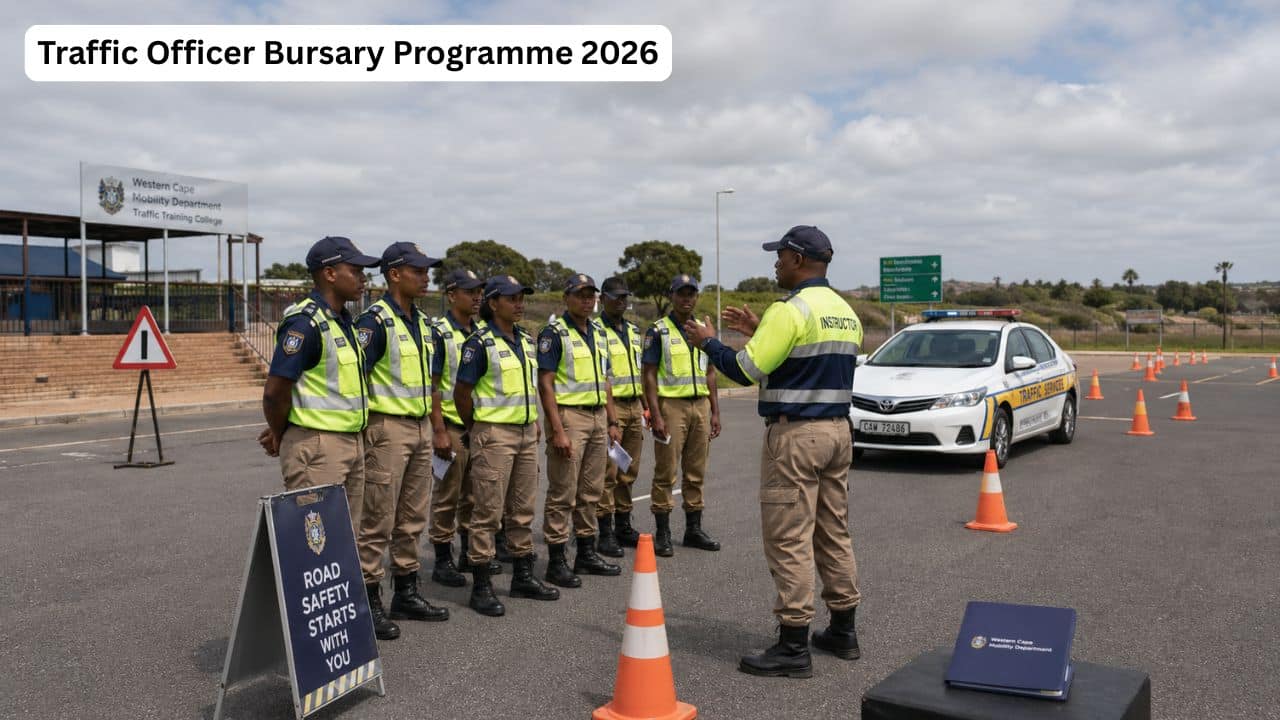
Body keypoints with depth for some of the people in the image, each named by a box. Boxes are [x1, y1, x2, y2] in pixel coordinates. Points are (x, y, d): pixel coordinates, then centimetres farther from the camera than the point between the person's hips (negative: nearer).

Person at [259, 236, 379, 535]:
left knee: (348, 536, 14)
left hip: (351, 443, 9)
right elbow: (275, 391, -18)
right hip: (317, 449, -9)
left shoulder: (343, 320, 13)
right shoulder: (306, 322, -16)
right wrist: (279, 437, -2)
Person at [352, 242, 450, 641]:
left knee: (412, 520, 14)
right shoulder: (375, 320, -14)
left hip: (420, 428, 8)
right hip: (388, 429, -8)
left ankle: (406, 594, 25)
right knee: (378, 522, -2)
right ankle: (369, 603, 7)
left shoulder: (421, 322, 13)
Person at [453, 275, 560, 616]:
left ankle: (523, 576, 25)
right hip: (494, 435, -7)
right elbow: (461, 391, -10)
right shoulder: (480, 343, -11)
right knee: (487, 512, -3)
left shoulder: (525, 341, 12)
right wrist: (475, 430, 0)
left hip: (527, 434, 7)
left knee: (522, 510, 14)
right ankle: (480, 587, 4)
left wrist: (535, 422, 15)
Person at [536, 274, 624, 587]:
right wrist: (558, 431, -19)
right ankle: (556, 562, 4)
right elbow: (545, 384, -13)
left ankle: (587, 554, 23)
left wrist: (612, 422, 14)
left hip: (598, 417, 7)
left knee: (591, 493, 13)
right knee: (562, 495, -3)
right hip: (569, 416, -7)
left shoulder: (599, 333, 15)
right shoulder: (554, 333, -8)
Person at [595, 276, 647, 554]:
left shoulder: (633, 330, 17)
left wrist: (645, 405, 18)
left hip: (634, 407, 7)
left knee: (629, 471, 11)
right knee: (608, 472, -6)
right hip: (610, 406, -7)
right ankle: (605, 533, 0)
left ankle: (623, 527, 20)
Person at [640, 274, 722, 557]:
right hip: (671, 406, -5)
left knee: (696, 473, 10)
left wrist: (715, 412, 10)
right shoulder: (658, 331, -4)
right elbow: (649, 376, -8)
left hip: (700, 406, 5)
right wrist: (656, 415, -15)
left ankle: (694, 529, 19)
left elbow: (710, 374, 16)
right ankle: (663, 534, 5)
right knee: (666, 473, -2)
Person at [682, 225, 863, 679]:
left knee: (789, 541, -4)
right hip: (837, 431, 9)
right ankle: (843, 631, 25)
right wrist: (759, 332, 22)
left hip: (795, 434, -9)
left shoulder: (791, 309, -14)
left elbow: (745, 370, -16)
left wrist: (708, 342, 1)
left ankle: (793, 648, 1)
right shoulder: (845, 312, 13)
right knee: (834, 534, 15)